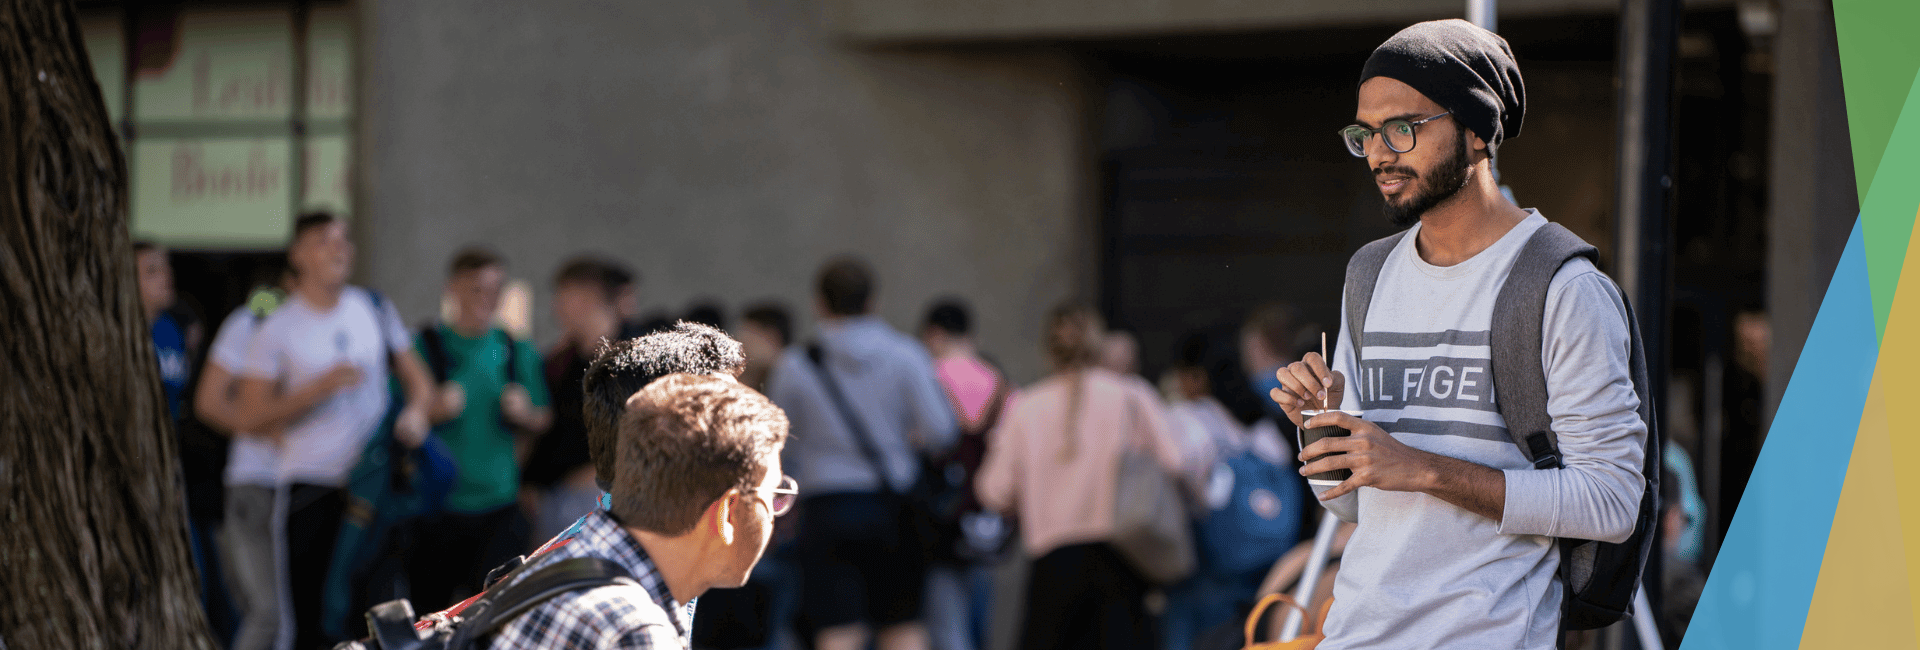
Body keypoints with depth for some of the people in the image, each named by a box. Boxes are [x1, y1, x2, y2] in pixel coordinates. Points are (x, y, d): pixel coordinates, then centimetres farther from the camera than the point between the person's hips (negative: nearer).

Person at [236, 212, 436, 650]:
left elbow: (416, 377, 18)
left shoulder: (374, 309, 11)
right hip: (312, 487, -3)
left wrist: (416, 411, -5)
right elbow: (250, 417, -5)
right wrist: (321, 387, -14)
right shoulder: (277, 330, 0)